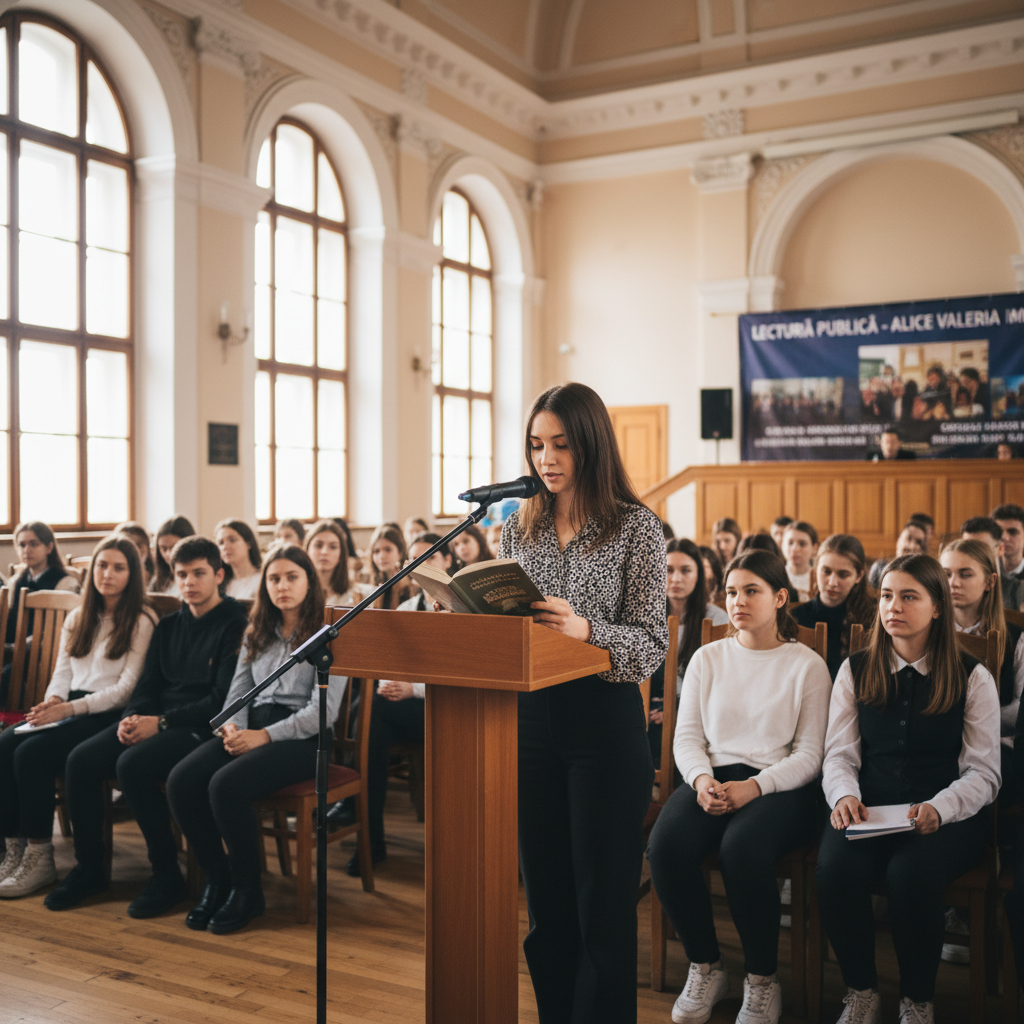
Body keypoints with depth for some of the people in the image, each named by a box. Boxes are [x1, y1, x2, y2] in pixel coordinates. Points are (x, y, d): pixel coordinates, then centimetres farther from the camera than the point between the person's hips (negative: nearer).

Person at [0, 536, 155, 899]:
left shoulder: (141, 621, -2)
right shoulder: (77, 619, 20)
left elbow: (128, 687, -9)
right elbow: (63, 672, 17)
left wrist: (71, 708, -18)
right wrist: (52, 701, -6)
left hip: (109, 716, -6)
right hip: (70, 711, 6)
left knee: (33, 752, -27)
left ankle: (39, 858, -16)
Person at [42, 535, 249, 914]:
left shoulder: (235, 625, -6)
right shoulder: (168, 626, 18)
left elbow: (223, 700, -13)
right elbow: (148, 685, 18)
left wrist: (161, 722, -17)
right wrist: (132, 717, -5)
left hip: (201, 727, -7)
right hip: (155, 722, 7)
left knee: (133, 764, -31)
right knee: (81, 759, -14)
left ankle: (167, 873, -14)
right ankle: (89, 867, 2)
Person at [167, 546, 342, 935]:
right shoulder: (257, 634, 19)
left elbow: (323, 711, -10)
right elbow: (238, 691, 16)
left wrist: (264, 736, -18)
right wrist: (232, 727, -7)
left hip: (301, 738, -6)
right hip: (252, 729, 6)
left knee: (226, 784, -31)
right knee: (181, 780, -20)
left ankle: (247, 890, -9)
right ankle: (216, 878, -3)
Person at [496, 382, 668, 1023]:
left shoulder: (636, 527, -5)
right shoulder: (520, 527, 10)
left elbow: (652, 644, -10)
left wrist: (586, 629, -27)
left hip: (605, 723, -5)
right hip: (530, 719, 5)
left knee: (604, 902, 2)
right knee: (547, 898, 15)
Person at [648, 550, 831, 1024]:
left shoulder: (807, 665, 4)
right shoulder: (707, 657, 15)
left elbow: (809, 754, -2)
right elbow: (687, 736, 11)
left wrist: (754, 786, -18)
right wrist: (702, 779, -11)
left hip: (780, 785, -3)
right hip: (711, 777, 3)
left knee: (742, 846, -36)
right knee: (666, 845, -28)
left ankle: (762, 981, -11)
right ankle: (706, 967, -4)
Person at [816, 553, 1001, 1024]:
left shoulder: (972, 677, 4)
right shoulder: (855, 671, 10)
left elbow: (984, 773, 0)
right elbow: (839, 754, 8)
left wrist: (939, 808, -19)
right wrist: (845, 795, -15)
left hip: (949, 815, -2)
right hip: (871, 809, 2)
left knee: (909, 873, -33)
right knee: (835, 869, -29)